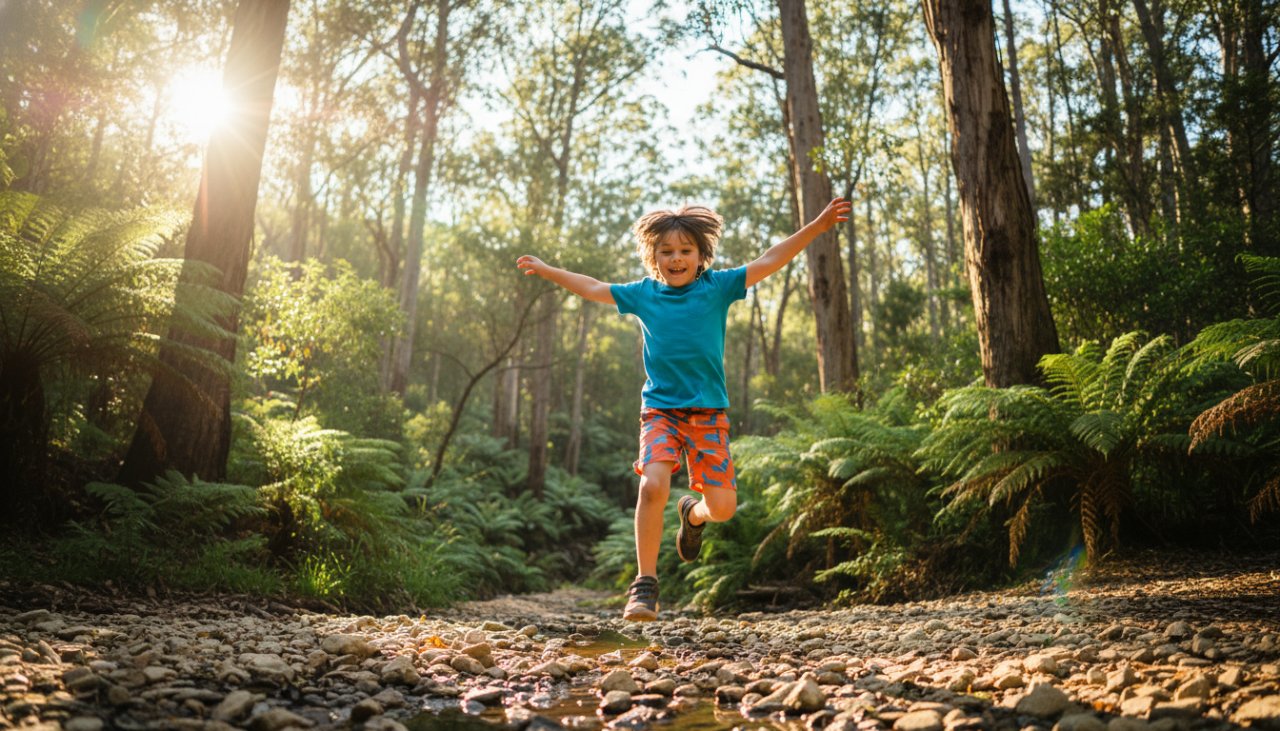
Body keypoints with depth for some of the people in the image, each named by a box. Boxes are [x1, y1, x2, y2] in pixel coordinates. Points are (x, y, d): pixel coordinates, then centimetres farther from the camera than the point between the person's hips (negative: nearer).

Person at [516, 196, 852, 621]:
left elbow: (770, 261, 0)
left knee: (722, 506, -2)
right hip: (660, 409, 0)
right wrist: (547, 270, 27)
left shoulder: (717, 287, 2)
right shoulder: (643, 294, 7)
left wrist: (819, 225, -6)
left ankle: (693, 514, 37)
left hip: (709, 411, 0)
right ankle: (645, 583, -10)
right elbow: (594, 289, 20)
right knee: (653, 485, -23)